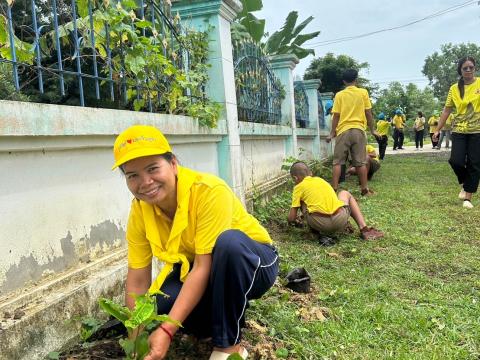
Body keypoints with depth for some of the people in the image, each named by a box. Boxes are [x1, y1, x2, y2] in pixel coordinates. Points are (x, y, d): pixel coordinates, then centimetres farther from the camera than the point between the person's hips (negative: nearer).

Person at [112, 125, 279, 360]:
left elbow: (205, 267, -33)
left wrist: (167, 331, -38)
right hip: (197, 270, 5)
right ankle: (224, 316, 6)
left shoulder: (209, 191, -30)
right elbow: (137, 280, -11)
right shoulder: (140, 210, -13)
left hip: (253, 263, -4)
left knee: (229, 241, -38)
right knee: (155, 304, -23)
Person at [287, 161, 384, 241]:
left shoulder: (299, 187, 12)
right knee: (345, 193, 35)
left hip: (320, 224, -3)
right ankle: (364, 229, 19)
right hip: (340, 221, 3)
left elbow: (291, 218, 9)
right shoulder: (320, 179, 25)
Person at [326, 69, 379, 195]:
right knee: (361, 162, 5)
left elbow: (336, 116, 0)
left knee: (338, 162, 4)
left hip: (343, 131, -1)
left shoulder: (339, 95, 2)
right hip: (358, 130, 1)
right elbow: (368, 113, 3)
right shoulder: (363, 92, 3)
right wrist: (373, 130, 13)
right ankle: (365, 189, 8)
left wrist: (332, 133, 8)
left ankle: (334, 189, 1)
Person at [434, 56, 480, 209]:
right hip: (459, 130, 2)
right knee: (456, 161, -11)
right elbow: (446, 110, 8)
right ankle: (465, 184, 19)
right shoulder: (454, 89, 5)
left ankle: (468, 197, 10)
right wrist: (438, 129, 6)